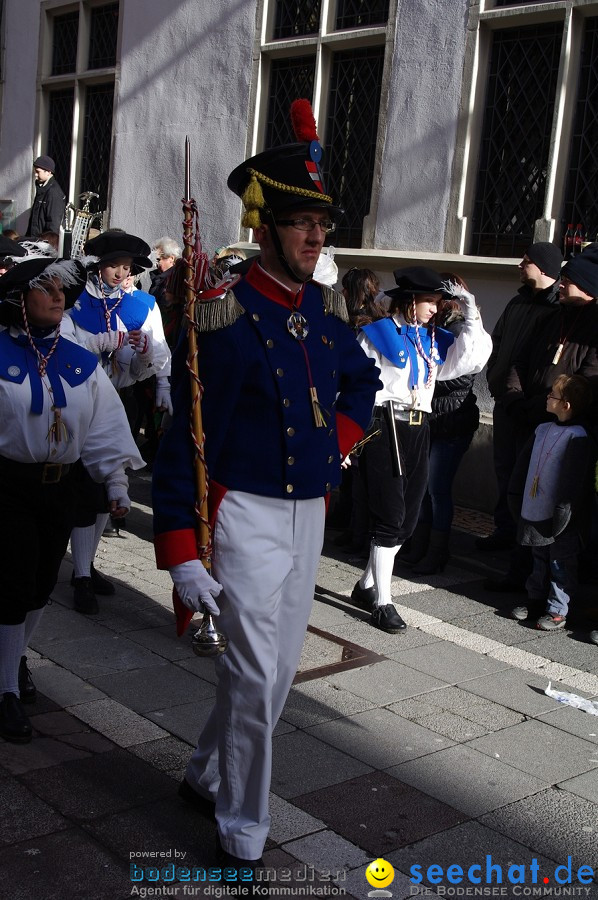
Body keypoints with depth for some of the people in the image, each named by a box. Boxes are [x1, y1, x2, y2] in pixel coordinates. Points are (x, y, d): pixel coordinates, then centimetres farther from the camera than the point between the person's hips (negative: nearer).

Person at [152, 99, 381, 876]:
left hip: (310, 513, 7)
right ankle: (244, 834, 15)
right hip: (246, 514, -7)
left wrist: (340, 438, 5)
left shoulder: (328, 311, 4)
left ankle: (207, 776, 39)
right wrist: (181, 555, -18)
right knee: (256, 676, -6)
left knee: (276, 670, 16)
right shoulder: (223, 320, -15)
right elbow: (183, 441, -15)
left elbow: (363, 383, 24)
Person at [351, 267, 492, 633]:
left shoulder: (435, 339, 15)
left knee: (408, 519, 9)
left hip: (418, 432, 7)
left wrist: (471, 310, 1)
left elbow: (474, 358, 4)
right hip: (384, 428, -7)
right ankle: (383, 602, 2)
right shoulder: (378, 334, -3)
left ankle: (368, 585, 26)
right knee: (390, 517, -7)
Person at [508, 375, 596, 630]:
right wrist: (516, 498, 12)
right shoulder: (542, 430, 7)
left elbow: (573, 484, -21)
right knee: (540, 562, 20)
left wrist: (561, 517, -21)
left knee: (560, 566, 5)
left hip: (561, 523, -8)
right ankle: (536, 601, 33)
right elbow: (523, 466, 14)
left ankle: (557, 611, 14)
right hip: (535, 514, 8)